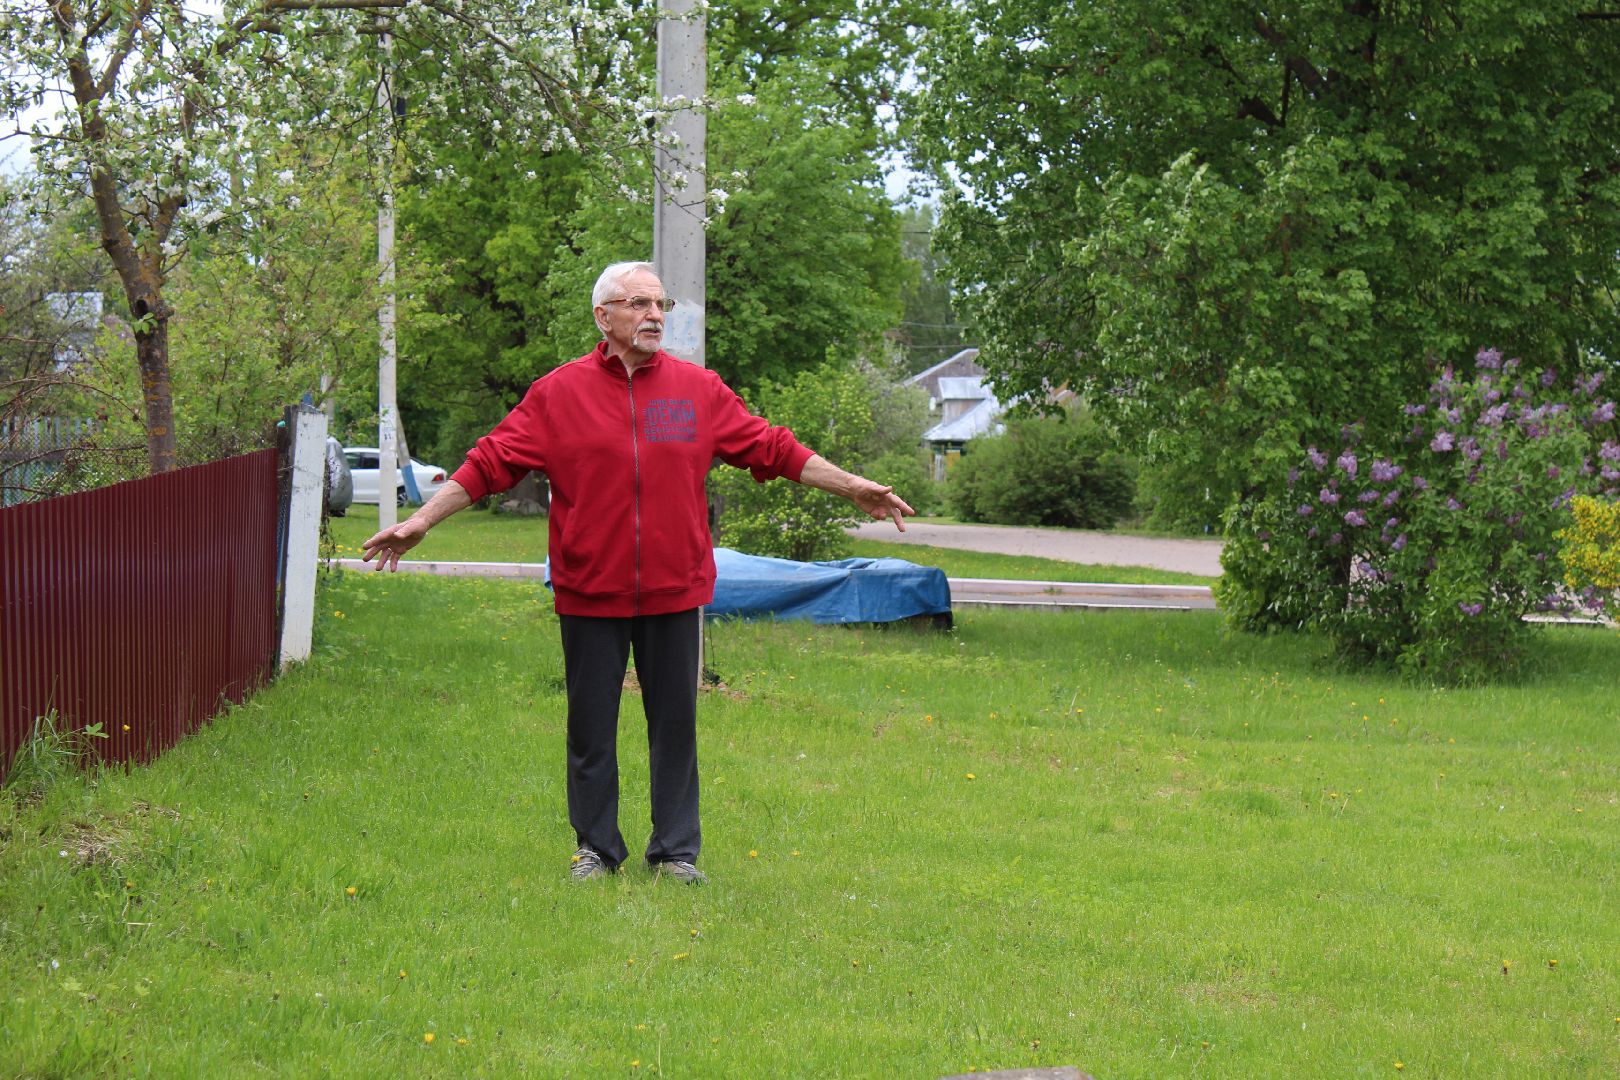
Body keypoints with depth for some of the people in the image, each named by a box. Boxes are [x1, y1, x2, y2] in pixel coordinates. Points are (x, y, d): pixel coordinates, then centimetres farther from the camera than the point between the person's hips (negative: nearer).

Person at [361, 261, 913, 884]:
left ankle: (676, 850, 17)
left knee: (674, 722, 7)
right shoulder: (559, 393, -1)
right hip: (590, 592, -1)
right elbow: (493, 462, -1)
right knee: (591, 726, 7)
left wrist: (853, 488, 10)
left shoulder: (699, 389, 5)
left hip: (675, 591, 1)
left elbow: (774, 450, 10)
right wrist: (422, 521, -5)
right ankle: (595, 847, 20)